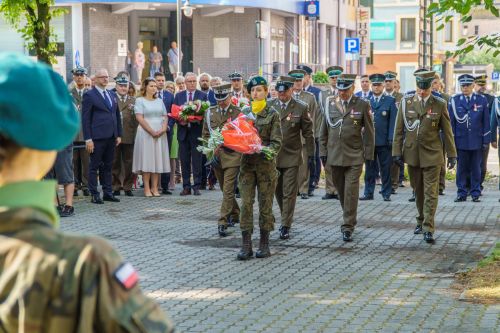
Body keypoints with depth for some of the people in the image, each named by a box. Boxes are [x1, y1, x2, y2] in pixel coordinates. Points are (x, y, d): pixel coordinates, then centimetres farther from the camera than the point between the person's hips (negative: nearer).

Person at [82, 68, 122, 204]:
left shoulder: (112, 95, 16)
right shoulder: (89, 95, -4)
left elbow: (117, 115, 20)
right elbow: (85, 118, -7)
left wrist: (119, 135, 13)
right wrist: (88, 139, -13)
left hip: (111, 137, 6)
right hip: (97, 137, -6)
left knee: (108, 166, 11)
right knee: (94, 166, 0)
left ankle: (108, 193, 17)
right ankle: (94, 194, 4)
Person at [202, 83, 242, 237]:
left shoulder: (238, 112, -4)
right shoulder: (210, 112, 7)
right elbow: (205, 135, 13)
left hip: (232, 156, -5)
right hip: (216, 156, 5)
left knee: (228, 191, -11)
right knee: (225, 190, 16)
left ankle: (223, 223, -11)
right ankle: (235, 215, 34)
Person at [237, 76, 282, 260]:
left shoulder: (273, 114, -2)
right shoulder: (244, 112, 9)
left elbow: (276, 142, -7)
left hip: (266, 164, -3)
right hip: (247, 163, 3)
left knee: (265, 204, 4)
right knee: (246, 203, -2)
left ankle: (264, 243, 14)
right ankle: (246, 245, 1)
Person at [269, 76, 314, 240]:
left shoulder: (301, 108, -4)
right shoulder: (269, 106, 2)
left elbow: (308, 132, 0)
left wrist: (310, 153, 1)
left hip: (291, 156, -3)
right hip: (272, 155, 3)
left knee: (289, 193, -2)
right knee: (278, 191, 14)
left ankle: (286, 226, 3)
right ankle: (286, 218, 32)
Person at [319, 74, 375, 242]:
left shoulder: (362, 105, -3)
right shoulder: (330, 104, 5)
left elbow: (369, 132, 0)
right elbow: (324, 130, 10)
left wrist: (368, 155, -2)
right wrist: (323, 151, 6)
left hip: (354, 156, -3)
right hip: (334, 155, 3)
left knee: (351, 191, -7)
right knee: (341, 190, 12)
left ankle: (348, 227, -1)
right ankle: (350, 219, 29)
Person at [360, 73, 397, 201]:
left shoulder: (390, 101, 3)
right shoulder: (365, 101, 9)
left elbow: (393, 121, -1)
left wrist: (391, 139, -8)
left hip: (384, 141, -2)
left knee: (386, 169, 3)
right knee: (369, 168, 7)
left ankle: (386, 193, 11)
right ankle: (368, 193, 14)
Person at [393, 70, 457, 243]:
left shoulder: (440, 104, -4)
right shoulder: (406, 102, 0)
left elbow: (447, 131, 1)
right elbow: (399, 129, 3)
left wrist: (452, 154, 2)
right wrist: (397, 151, 0)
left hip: (432, 154, -2)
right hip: (412, 153, 2)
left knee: (431, 193, -5)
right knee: (418, 190, 14)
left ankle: (428, 229, -5)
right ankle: (421, 220, 30)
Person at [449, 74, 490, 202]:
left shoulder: (482, 100, 3)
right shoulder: (454, 100, 2)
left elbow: (486, 121, 4)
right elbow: (451, 121, 3)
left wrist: (486, 140, 0)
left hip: (477, 141, 0)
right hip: (460, 140, 0)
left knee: (476, 168, 6)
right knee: (461, 168, 5)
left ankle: (475, 193, 14)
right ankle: (461, 193, 12)